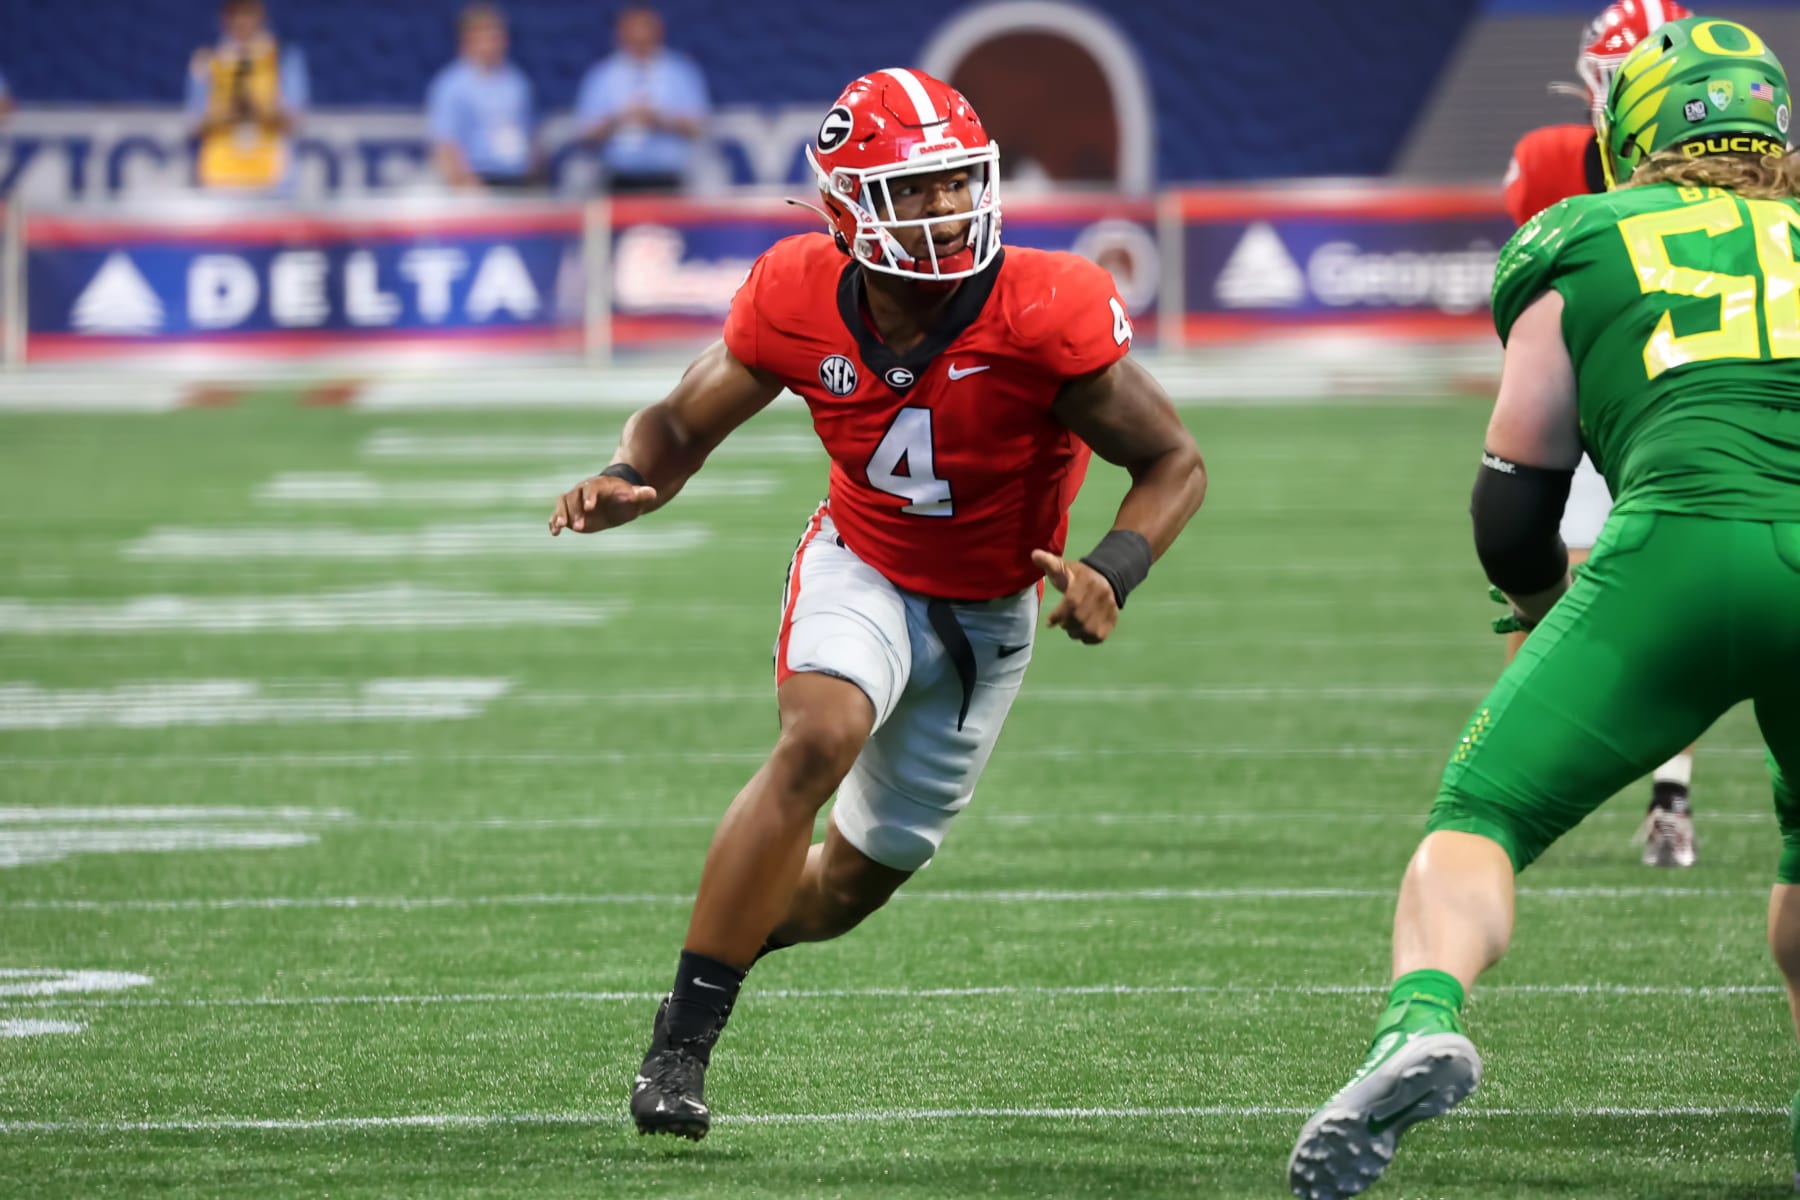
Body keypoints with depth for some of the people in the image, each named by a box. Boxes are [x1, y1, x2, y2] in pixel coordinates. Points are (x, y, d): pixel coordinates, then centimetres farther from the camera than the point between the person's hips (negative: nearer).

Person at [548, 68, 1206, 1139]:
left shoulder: (1048, 314, -28)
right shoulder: (800, 301, -20)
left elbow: (1174, 463, -19)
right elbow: (685, 423, -4)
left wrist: (1113, 572, -38)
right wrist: (629, 481, -27)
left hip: (990, 610, 1)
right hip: (863, 569, -1)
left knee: (851, 885, 7)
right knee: (822, 739, -31)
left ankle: (732, 931, 43)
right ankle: (681, 1045, -24)